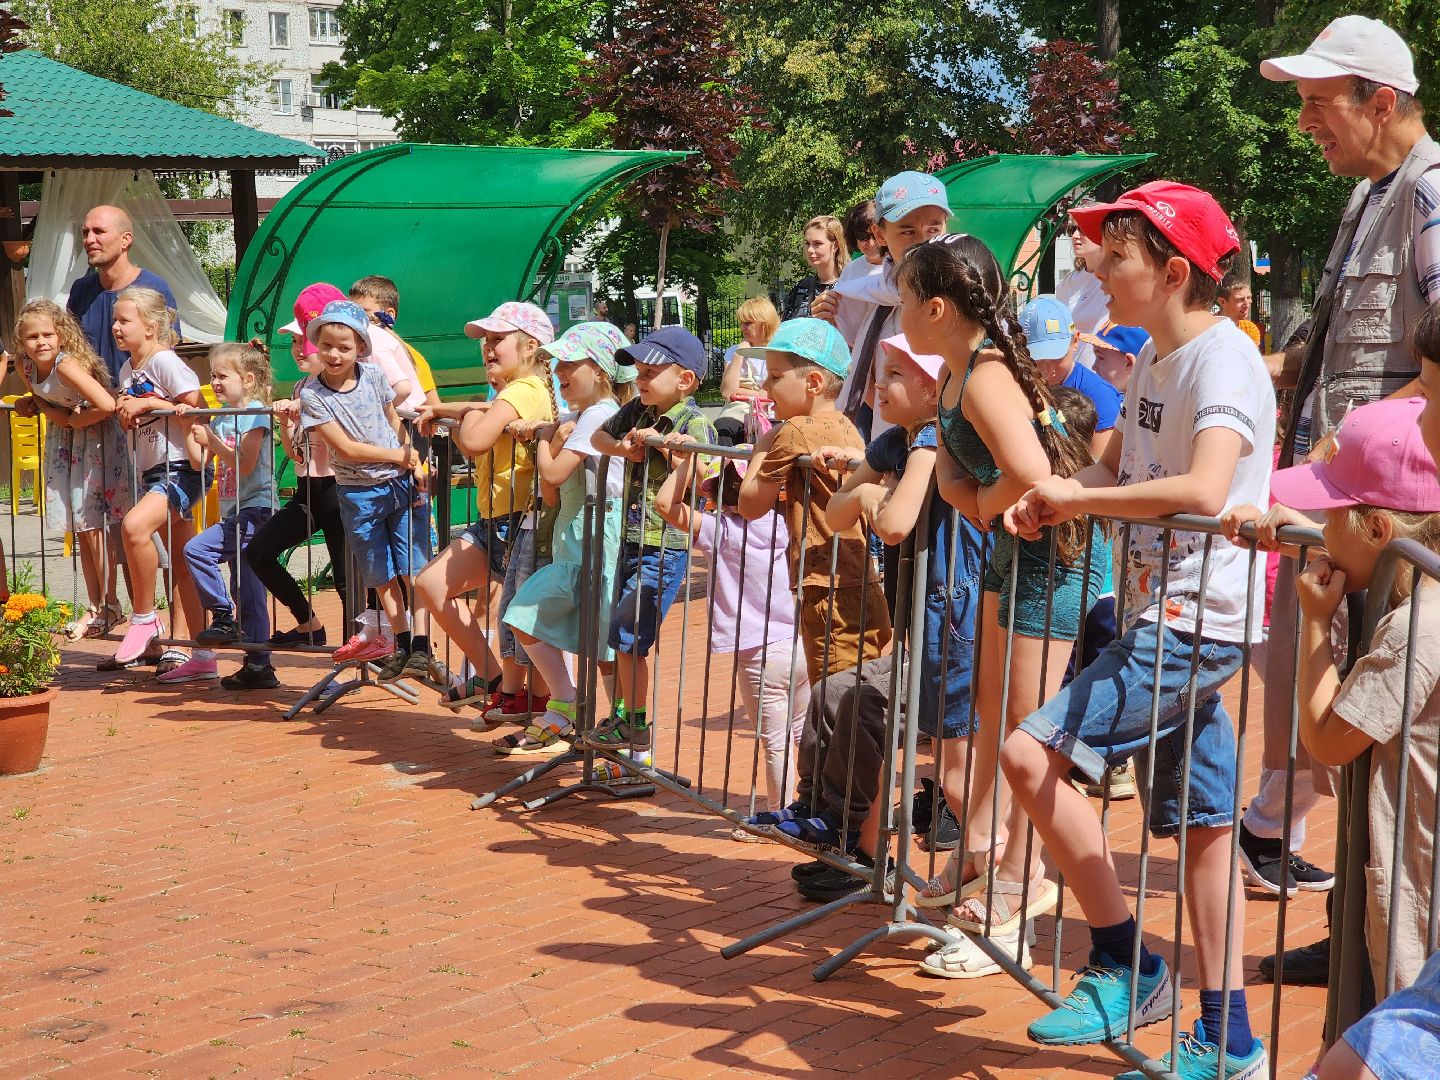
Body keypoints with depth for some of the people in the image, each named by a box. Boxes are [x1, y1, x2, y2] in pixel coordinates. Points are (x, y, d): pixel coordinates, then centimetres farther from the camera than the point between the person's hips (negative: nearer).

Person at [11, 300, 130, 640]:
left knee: (91, 521, -7)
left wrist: (75, 420, -20)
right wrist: (31, 403, -9)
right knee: (78, 528, 9)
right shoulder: (25, 365, -6)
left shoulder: (66, 364, -28)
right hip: (63, 442, 8)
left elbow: (107, 405, -36)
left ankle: (110, 605, 3)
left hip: (95, 437, -8)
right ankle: (94, 608, 17)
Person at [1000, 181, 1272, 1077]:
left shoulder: (1225, 359, -16)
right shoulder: (1156, 359, 13)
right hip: (1166, 620, 9)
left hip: (1198, 623, -9)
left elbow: (1203, 489, -31)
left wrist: (1079, 497, -20)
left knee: (1032, 752, -14)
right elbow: (1119, 471, 18)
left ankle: (1126, 967, -1)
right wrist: (1050, 500, -3)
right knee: (1201, 823, 10)